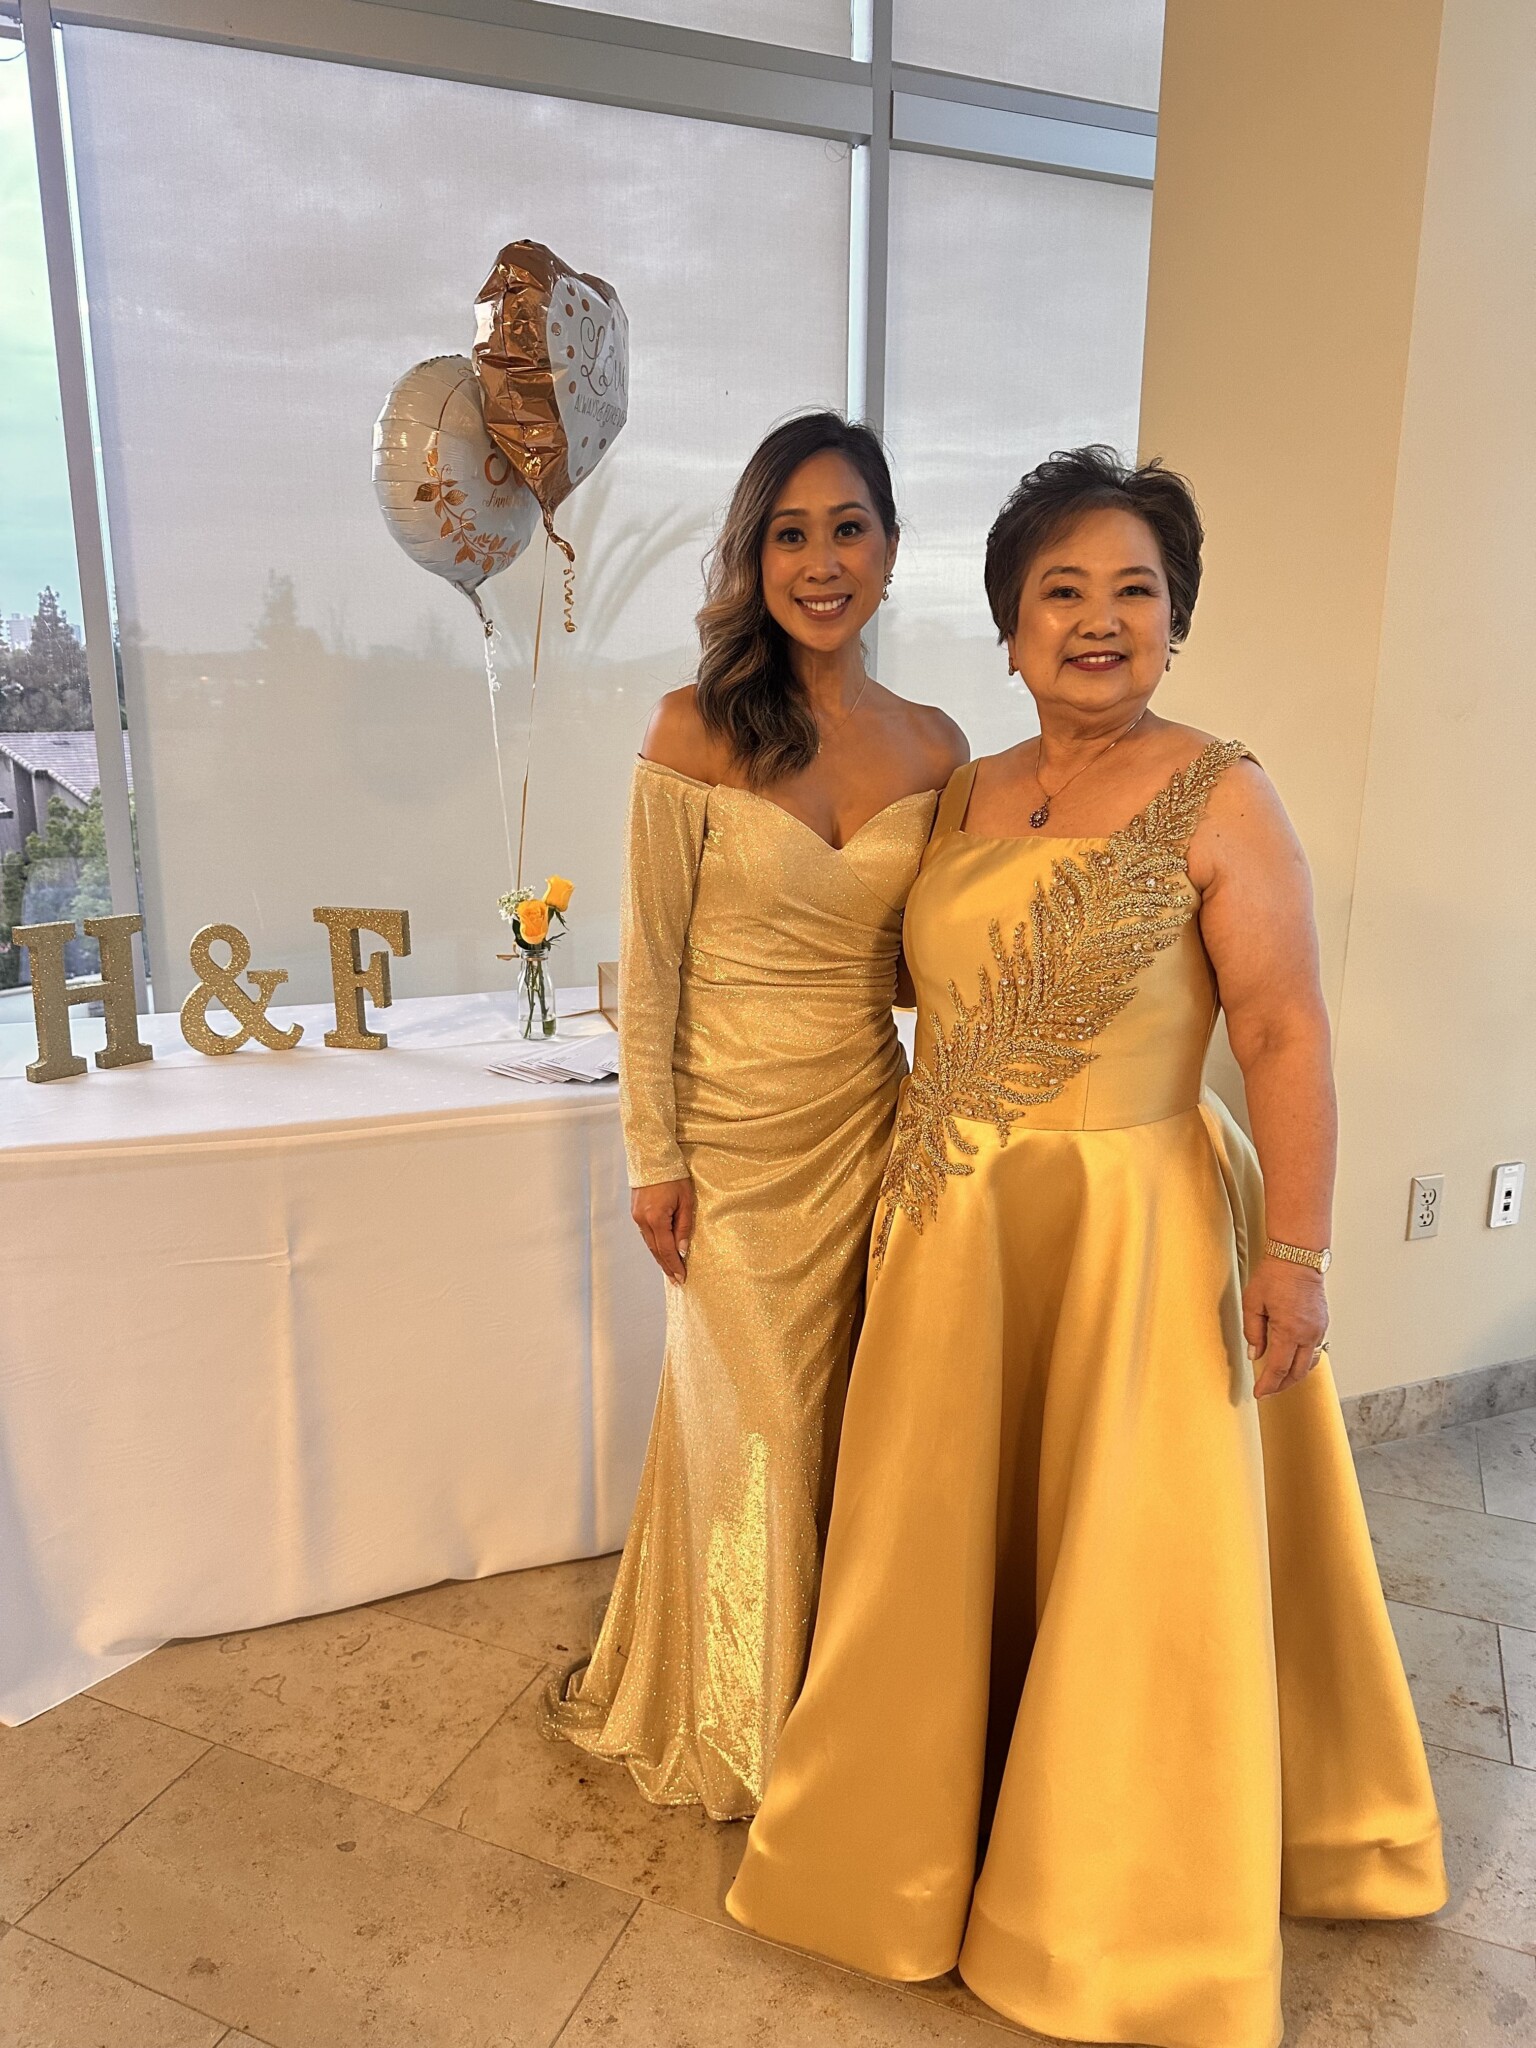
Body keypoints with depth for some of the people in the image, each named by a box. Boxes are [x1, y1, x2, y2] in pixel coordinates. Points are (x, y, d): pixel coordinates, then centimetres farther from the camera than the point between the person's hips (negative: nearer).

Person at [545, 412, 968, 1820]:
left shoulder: (935, 745, 2)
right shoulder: (697, 731, -10)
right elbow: (650, 961, -8)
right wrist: (653, 1152, -8)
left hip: (866, 1119, 3)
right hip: (735, 1127, -3)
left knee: (837, 1409, 14)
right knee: (752, 1417, 11)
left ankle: (821, 1697, 42)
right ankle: (734, 1723, 38)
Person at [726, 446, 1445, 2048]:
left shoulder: (1217, 799, -9)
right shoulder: (966, 797, 7)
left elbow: (1286, 1037, -12)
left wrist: (1294, 1251, -14)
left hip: (1135, 1232, -5)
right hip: (953, 1235, 5)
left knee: (1128, 1560, 10)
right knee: (946, 1542, 17)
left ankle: (1136, 1919, 36)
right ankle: (937, 1822, 44)